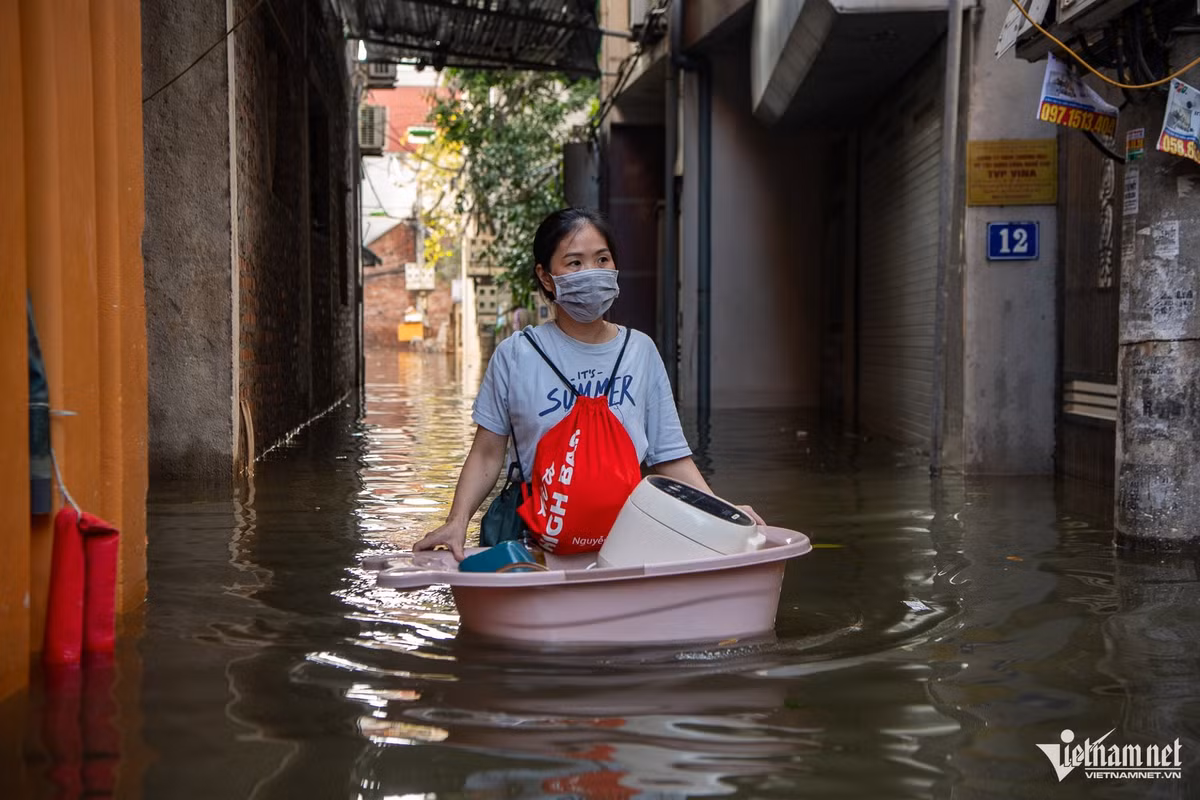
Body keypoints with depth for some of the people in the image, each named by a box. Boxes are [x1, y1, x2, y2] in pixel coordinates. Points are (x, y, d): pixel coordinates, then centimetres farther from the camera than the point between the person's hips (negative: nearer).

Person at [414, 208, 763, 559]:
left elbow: (670, 457, 8)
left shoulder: (640, 351, 7)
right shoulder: (515, 355, 0)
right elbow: (487, 454, 4)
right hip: (538, 540, -2)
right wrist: (457, 522, -10)